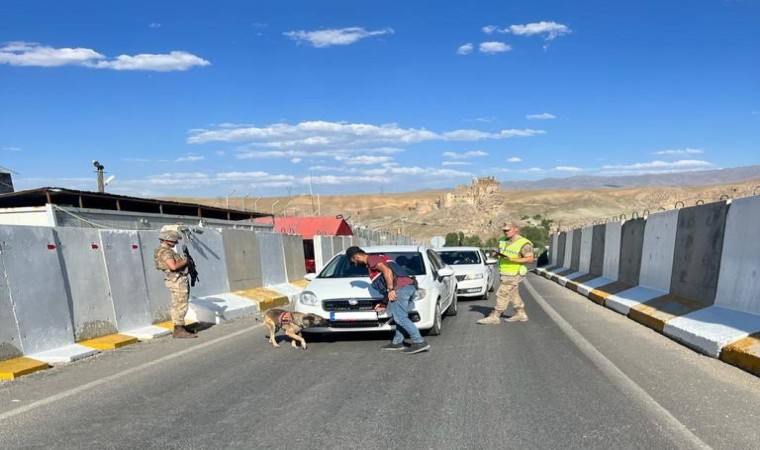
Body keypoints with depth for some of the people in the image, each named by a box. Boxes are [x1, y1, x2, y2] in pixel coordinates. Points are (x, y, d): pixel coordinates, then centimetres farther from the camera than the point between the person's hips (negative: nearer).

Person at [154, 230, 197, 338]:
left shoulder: (167, 250, 16)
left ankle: (180, 326, 26)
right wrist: (185, 261, -15)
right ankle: (178, 330, -5)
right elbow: (173, 266, -30)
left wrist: (183, 261, 5)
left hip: (179, 280, 11)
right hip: (177, 281, -11)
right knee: (181, 305, -8)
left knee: (178, 305, 17)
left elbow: (176, 263, 24)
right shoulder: (164, 251, -17)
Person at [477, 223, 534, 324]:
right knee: (513, 295, 17)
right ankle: (521, 314, 30)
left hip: (513, 274, -8)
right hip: (504, 273, 8)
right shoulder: (503, 240, 8)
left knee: (502, 294, -6)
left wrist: (512, 260, -24)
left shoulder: (524, 244, -14)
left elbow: (530, 259, -16)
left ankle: (494, 317, 2)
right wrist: (496, 254, -3)